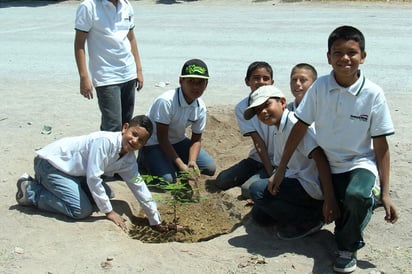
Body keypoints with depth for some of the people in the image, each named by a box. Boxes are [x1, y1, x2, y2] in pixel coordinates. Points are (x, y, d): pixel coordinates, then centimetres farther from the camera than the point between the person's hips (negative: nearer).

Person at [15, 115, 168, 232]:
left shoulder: (129, 159, -3)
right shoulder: (105, 141, -29)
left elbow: (138, 186, 5)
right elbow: (93, 177, -28)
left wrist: (155, 220, 7)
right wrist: (109, 211, -20)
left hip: (70, 168, 9)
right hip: (50, 162, -9)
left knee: (106, 194, 13)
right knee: (82, 210, -17)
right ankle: (30, 191, -1)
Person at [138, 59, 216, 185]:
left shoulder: (200, 107, -11)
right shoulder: (166, 101, -30)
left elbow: (196, 139, -4)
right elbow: (162, 137, -26)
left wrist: (191, 162, -23)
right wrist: (181, 165, -29)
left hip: (177, 141, 6)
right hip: (153, 143, -6)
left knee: (210, 168, -3)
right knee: (166, 179, -25)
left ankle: (172, 165, 13)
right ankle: (144, 162, 5)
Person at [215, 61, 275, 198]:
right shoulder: (241, 108, -7)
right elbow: (258, 142, -11)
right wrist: (270, 172, -18)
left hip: (278, 161, -5)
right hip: (257, 158, 5)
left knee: (249, 189, -22)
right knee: (221, 181, -2)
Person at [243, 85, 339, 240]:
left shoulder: (295, 123, -17)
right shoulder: (278, 132, 13)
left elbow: (320, 158, -25)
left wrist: (329, 199, -30)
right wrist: (274, 178, -8)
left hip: (312, 187, -10)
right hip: (297, 182, 10)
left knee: (257, 189, -16)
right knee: (258, 215, 14)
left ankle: (311, 220, -8)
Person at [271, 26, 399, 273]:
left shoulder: (373, 94, -13)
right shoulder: (320, 87, -9)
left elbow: (381, 145, -9)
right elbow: (300, 127, -2)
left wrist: (385, 193, -11)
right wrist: (281, 168, -1)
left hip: (361, 163, -4)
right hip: (328, 166, 4)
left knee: (356, 196, -36)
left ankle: (348, 248, -6)